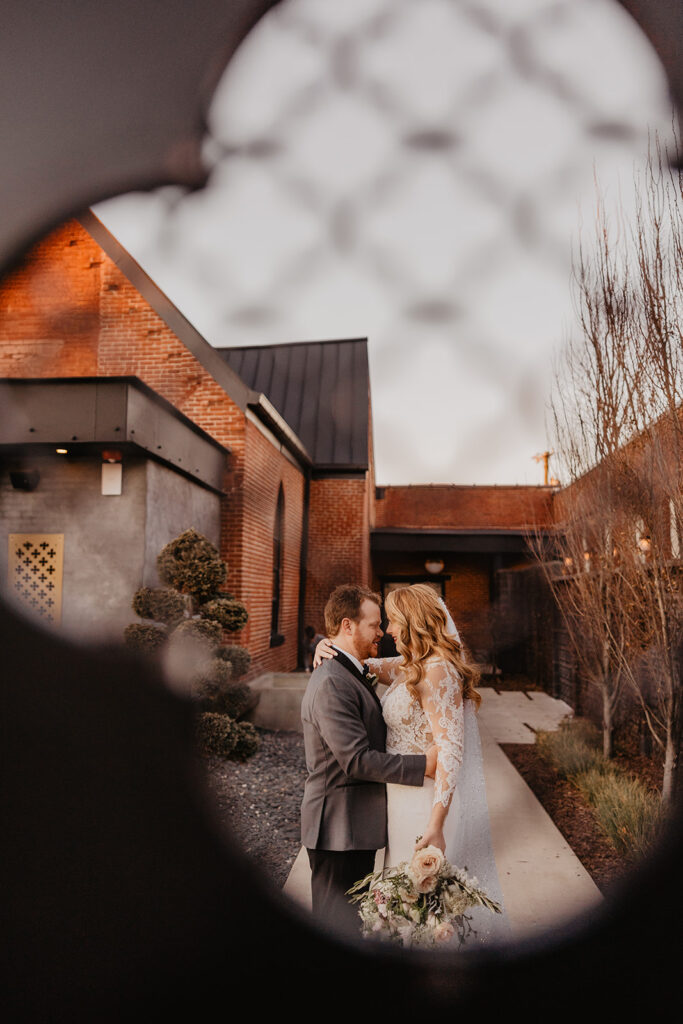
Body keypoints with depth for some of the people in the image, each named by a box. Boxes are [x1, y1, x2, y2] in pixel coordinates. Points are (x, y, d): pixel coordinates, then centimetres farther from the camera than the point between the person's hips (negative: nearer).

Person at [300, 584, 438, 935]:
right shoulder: (331, 683, -23)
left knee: (355, 917, 20)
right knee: (339, 922, 3)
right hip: (339, 829, -10)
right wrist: (423, 764, -21)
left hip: (357, 825, 10)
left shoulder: (350, 673, 11)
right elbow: (357, 759, -26)